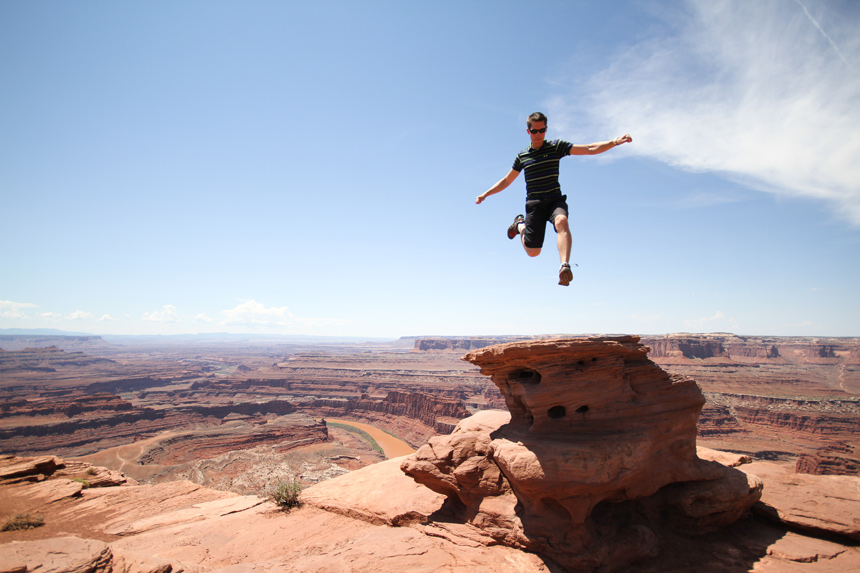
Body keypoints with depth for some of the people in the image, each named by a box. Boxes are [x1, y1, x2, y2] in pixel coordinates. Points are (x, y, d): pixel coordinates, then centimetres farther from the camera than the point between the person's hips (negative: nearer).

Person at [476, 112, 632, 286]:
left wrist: (614, 142, -15)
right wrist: (485, 194, 17)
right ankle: (520, 225, 31)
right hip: (534, 204, 1)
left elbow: (590, 149, -1)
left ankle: (564, 267, -51)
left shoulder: (556, 146, 6)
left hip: (555, 200, -1)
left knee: (561, 221, -37)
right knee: (533, 251, -4)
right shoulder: (522, 156, 11)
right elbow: (507, 180, 23)